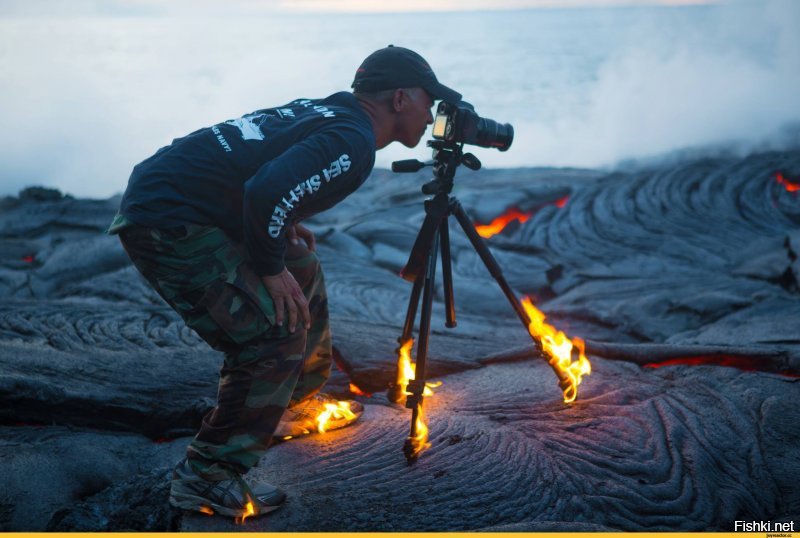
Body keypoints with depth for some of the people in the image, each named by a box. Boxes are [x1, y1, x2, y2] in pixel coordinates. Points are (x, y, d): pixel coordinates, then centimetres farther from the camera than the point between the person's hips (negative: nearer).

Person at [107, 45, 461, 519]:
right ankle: (207, 477, -1)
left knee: (302, 274, 20)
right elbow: (267, 193, -29)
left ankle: (297, 404, 35)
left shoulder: (324, 111, 14)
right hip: (167, 223, -10)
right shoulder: (352, 142, -15)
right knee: (276, 333, -11)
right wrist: (270, 269, -14)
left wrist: (284, 226, 13)